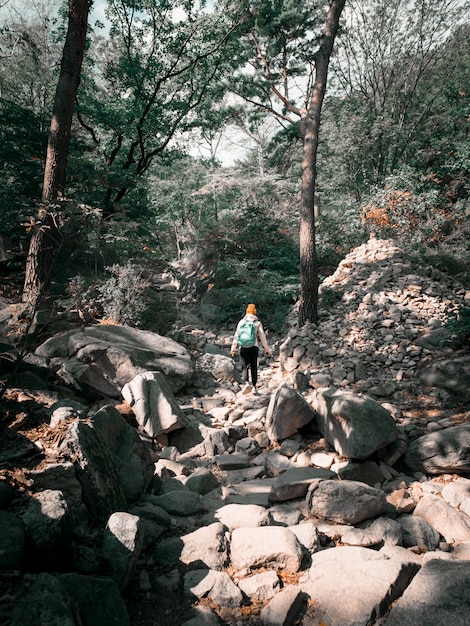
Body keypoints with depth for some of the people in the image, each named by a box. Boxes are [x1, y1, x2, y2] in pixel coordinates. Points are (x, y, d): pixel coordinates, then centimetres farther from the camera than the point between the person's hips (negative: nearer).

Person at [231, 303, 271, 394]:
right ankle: (254, 387, 8)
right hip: (254, 347, 0)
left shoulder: (242, 321, 6)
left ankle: (246, 384, -23)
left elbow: (236, 335, 0)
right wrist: (267, 349, 7)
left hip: (243, 347, 0)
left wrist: (233, 347, -1)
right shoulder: (258, 323, 6)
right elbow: (262, 336, 2)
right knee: (254, 367, 9)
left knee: (244, 366, 1)